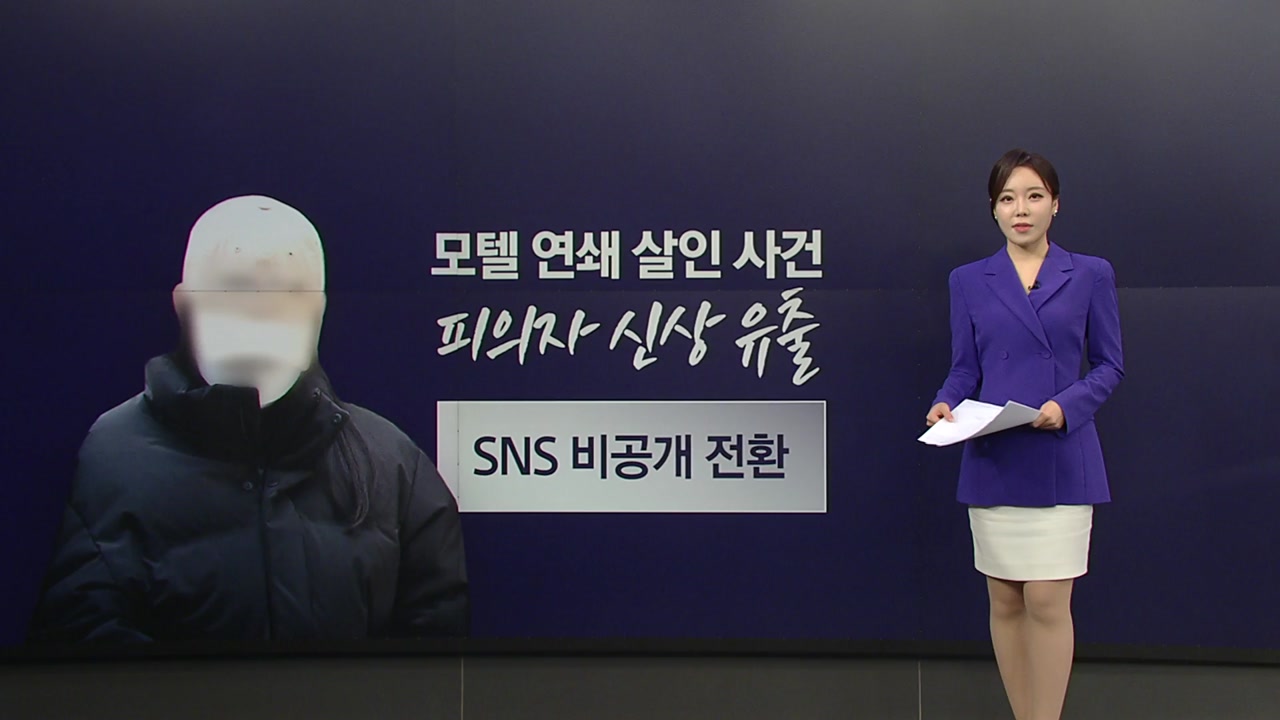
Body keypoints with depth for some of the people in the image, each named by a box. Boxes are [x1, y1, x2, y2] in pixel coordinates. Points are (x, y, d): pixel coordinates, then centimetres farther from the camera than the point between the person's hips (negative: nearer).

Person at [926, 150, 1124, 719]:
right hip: (993, 461, 2)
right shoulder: (969, 281, 7)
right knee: (1005, 602, 7)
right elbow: (965, 368, 8)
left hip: (1062, 462, -2)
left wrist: (1068, 406, -14)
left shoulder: (1091, 275, 3)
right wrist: (945, 405, -13)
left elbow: (1109, 364, 4)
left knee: (1047, 602, -6)